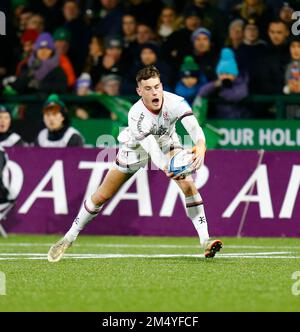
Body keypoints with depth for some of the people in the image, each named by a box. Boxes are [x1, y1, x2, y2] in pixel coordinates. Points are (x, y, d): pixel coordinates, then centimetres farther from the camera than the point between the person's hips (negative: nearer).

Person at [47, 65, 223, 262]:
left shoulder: (175, 102, -32)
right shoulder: (136, 115, -38)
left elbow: (194, 127, -45)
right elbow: (152, 150, -47)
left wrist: (200, 147, -67)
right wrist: (168, 168, -67)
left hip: (166, 141, 2)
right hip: (136, 148, -1)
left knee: (188, 184, -23)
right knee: (102, 195, 3)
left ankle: (205, 240, -19)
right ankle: (70, 237, 22)